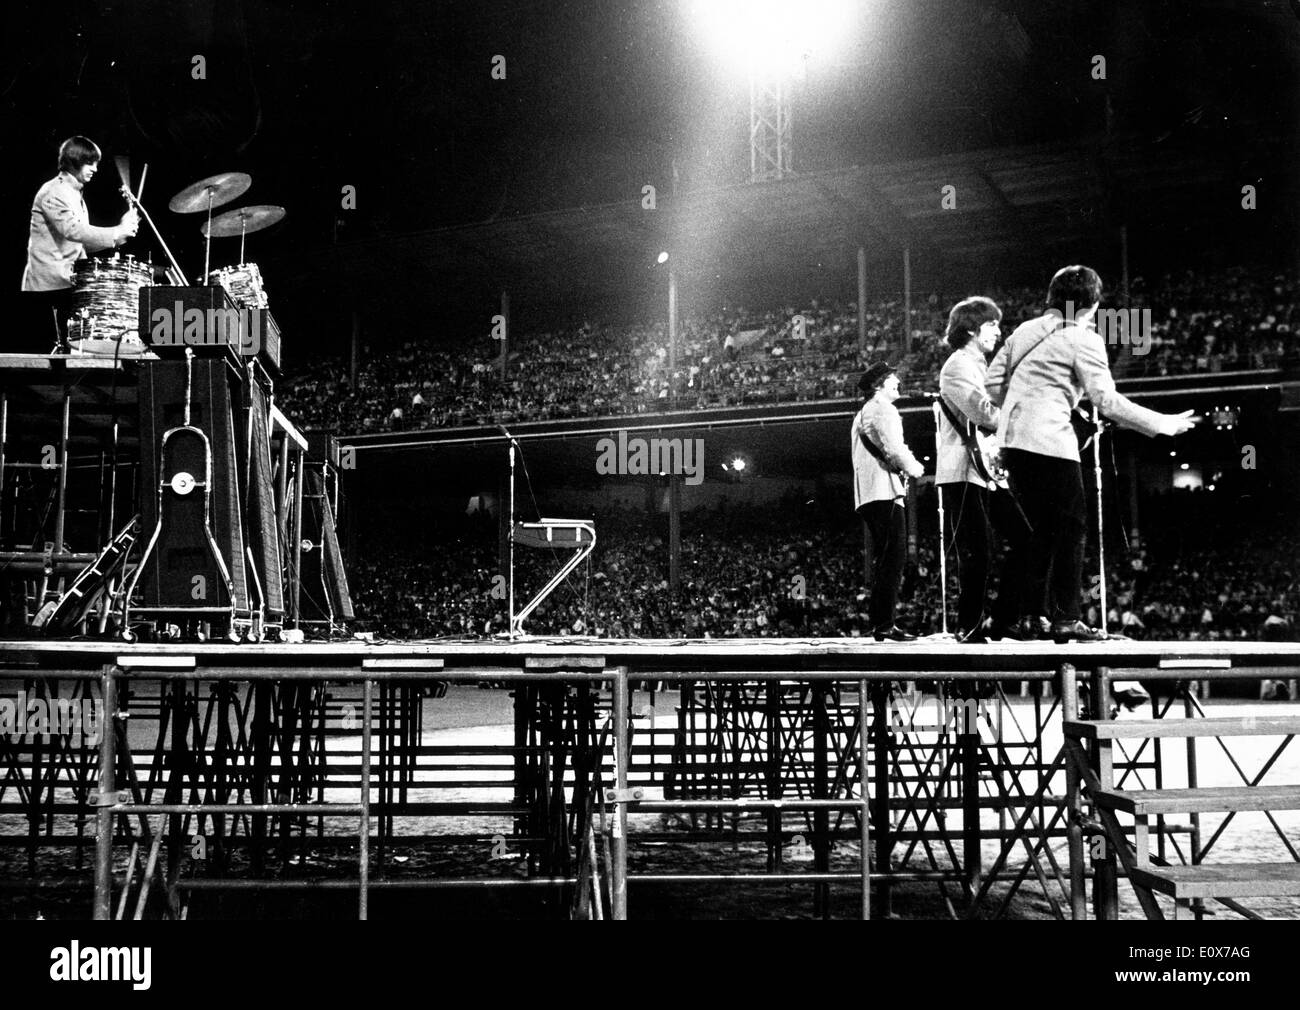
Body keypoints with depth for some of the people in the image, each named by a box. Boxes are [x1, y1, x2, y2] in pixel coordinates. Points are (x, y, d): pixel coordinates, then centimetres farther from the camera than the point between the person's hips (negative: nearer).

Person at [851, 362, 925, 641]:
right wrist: (913, 468, 1)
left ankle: (878, 621, 12)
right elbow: (893, 449, -16)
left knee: (884, 560, 12)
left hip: (867, 493, 10)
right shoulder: (881, 409, -4)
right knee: (892, 558, -13)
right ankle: (884, 625, -18)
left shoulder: (862, 414, 26)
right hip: (885, 492, -10)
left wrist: (905, 465, 18)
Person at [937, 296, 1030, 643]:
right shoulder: (958, 366, -8)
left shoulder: (980, 366, 24)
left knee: (1023, 539, 5)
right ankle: (969, 627, 3)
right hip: (964, 474, -10)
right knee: (978, 554, -8)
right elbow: (983, 412, -21)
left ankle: (1002, 621, 10)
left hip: (989, 471, 10)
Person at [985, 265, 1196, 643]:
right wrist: (1163, 424, -4)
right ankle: (1066, 619, -2)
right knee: (1071, 529, 1)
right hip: (1051, 442, -7)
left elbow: (992, 383, 14)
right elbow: (1107, 401, -11)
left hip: (1013, 441, 7)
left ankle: (1033, 613, 15)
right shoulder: (1083, 339, -4)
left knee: (1043, 529, 16)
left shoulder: (1026, 330, 16)